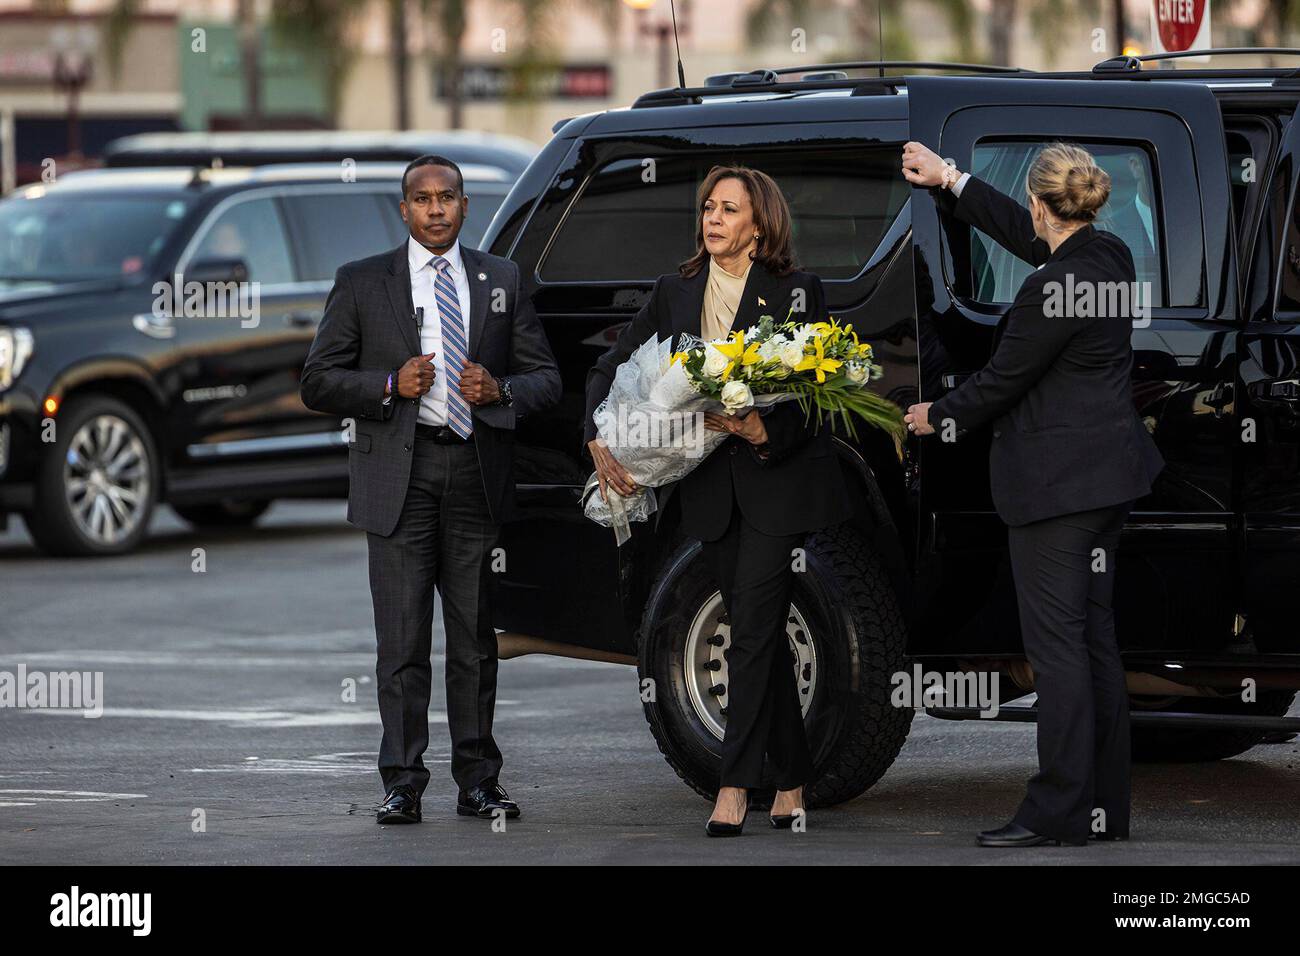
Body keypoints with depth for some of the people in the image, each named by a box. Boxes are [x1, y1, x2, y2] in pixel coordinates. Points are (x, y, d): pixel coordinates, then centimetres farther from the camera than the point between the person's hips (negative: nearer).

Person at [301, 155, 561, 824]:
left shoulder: (502, 281, 14)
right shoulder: (361, 283, 7)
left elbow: (545, 377, 14)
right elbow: (319, 383, 5)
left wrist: (501, 389, -8)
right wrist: (390, 385, -11)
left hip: (477, 474, 2)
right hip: (400, 475, -2)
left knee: (476, 637, 5)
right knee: (403, 639, -5)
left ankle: (477, 782, 11)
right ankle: (402, 786, -2)